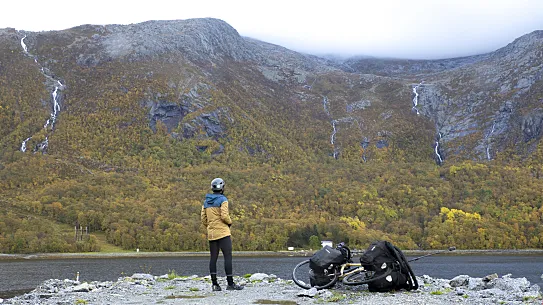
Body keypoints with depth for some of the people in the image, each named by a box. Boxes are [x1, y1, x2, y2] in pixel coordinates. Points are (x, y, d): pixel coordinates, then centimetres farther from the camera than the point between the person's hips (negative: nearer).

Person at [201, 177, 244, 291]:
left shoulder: (206, 201, 11)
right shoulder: (223, 200, -9)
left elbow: (203, 219, 11)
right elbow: (224, 216, -18)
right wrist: (230, 222, 1)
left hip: (211, 233, 7)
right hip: (223, 232, -7)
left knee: (213, 258, 7)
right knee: (228, 257, -6)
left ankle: (214, 284, 5)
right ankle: (230, 283, -9)